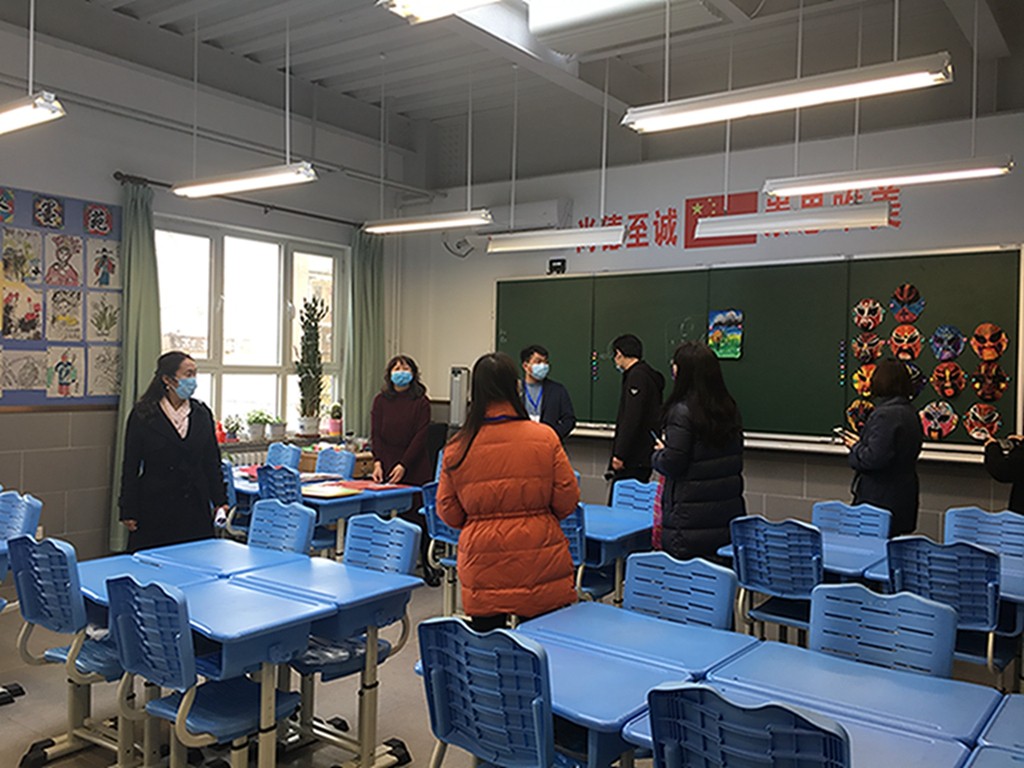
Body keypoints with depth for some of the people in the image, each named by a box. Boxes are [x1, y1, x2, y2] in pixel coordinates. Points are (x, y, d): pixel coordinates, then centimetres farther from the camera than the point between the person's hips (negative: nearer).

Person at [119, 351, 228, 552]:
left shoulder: (202, 414, 7)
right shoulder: (143, 415, -3)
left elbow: (212, 462, 11)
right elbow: (131, 466, -1)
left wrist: (220, 502, 4)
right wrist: (128, 511, -3)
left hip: (195, 508, 3)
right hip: (155, 509, -3)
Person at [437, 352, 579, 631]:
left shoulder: (456, 448, -6)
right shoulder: (544, 438, -10)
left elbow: (448, 513, 3)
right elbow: (567, 501, -3)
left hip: (482, 571, 1)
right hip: (539, 566, -1)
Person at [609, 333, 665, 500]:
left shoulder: (637, 376, -12)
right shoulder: (649, 375, 18)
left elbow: (631, 419, -21)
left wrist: (619, 454, -19)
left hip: (634, 459, -10)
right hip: (644, 456, 10)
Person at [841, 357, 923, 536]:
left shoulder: (885, 415, -18)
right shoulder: (910, 413, 12)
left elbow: (874, 459, -24)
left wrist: (856, 446, -5)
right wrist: (862, 444, 12)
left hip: (881, 500, -9)